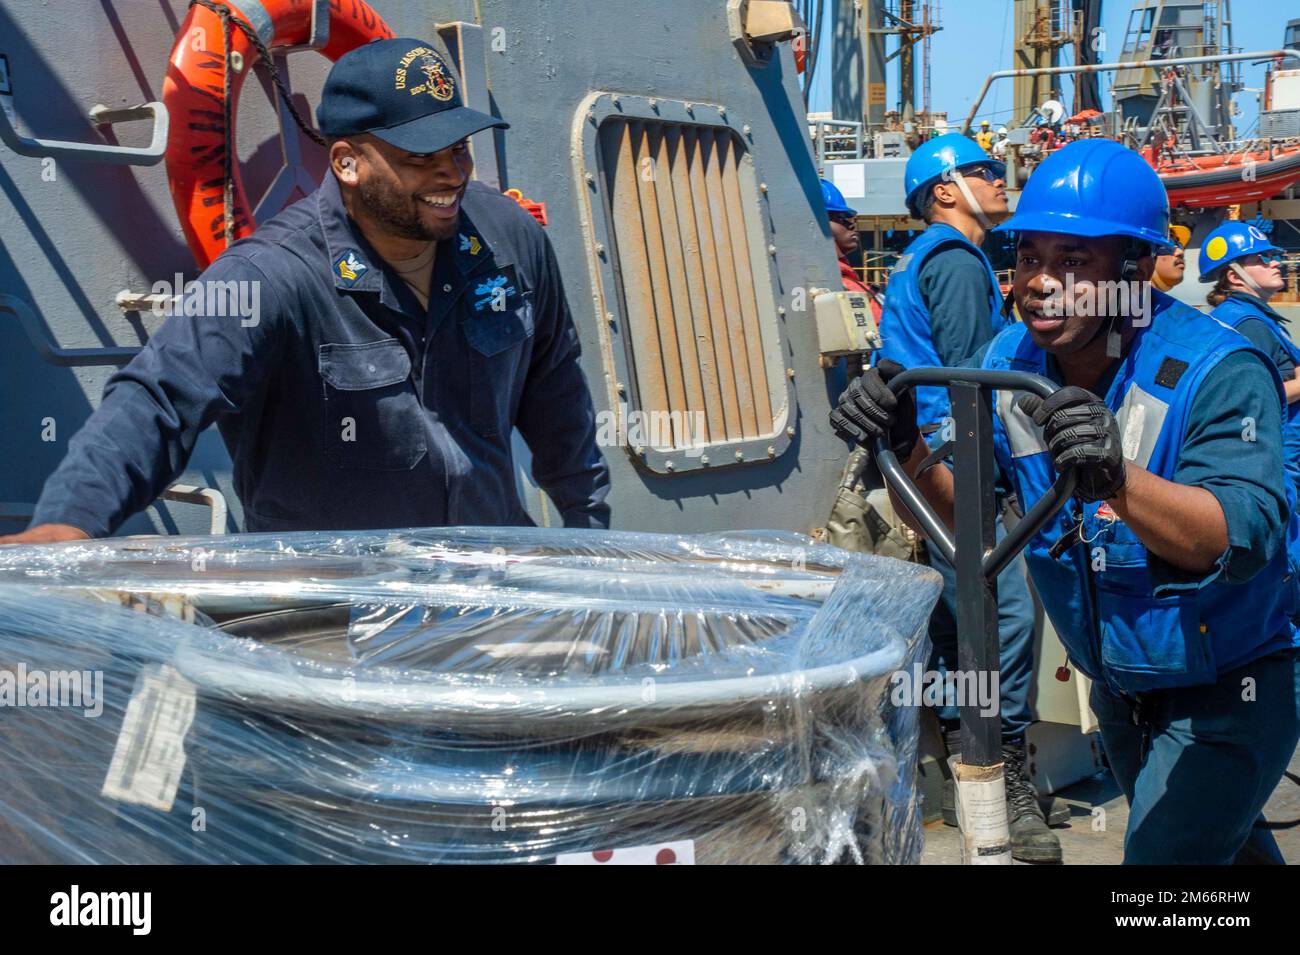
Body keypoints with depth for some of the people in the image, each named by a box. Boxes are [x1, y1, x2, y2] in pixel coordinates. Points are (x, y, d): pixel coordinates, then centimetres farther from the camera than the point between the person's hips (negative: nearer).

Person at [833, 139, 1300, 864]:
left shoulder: (1217, 372, -28)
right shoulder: (1009, 364, -9)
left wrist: (1117, 478, -56)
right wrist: (907, 447, -29)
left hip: (1227, 689, -6)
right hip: (1119, 688, 7)